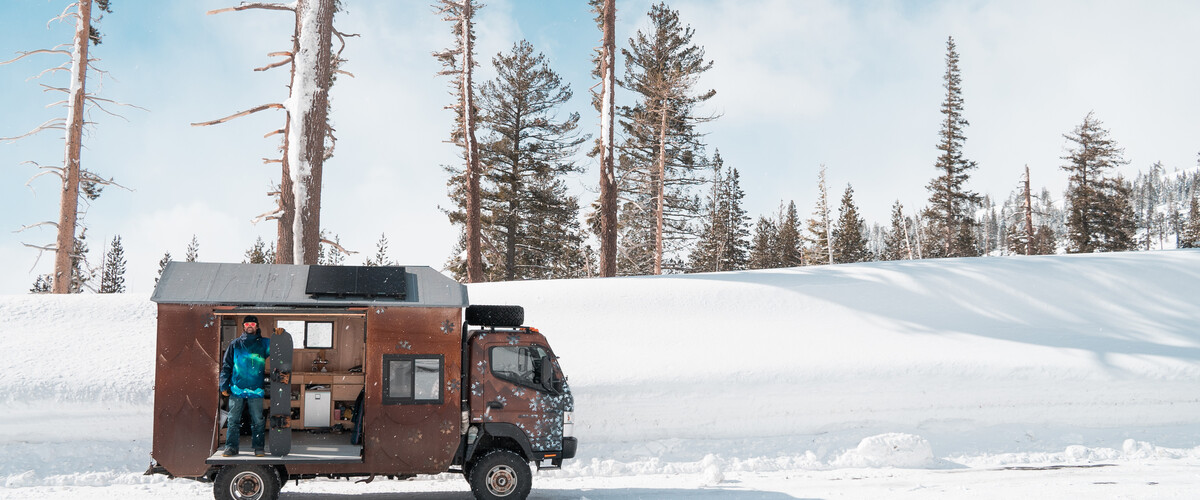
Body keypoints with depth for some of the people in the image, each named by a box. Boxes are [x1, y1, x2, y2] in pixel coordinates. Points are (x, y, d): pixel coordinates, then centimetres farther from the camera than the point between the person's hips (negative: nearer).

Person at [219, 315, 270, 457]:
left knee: (258, 420, 1)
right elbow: (226, 365, 10)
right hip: (236, 389, 1)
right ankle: (231, 447, 9)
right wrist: (224, 386, 3)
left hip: (256, 390, -1)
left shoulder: (263, 344, 9)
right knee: (233, 420, 3)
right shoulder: (235, 344, 10)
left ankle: (259, 447, 8)